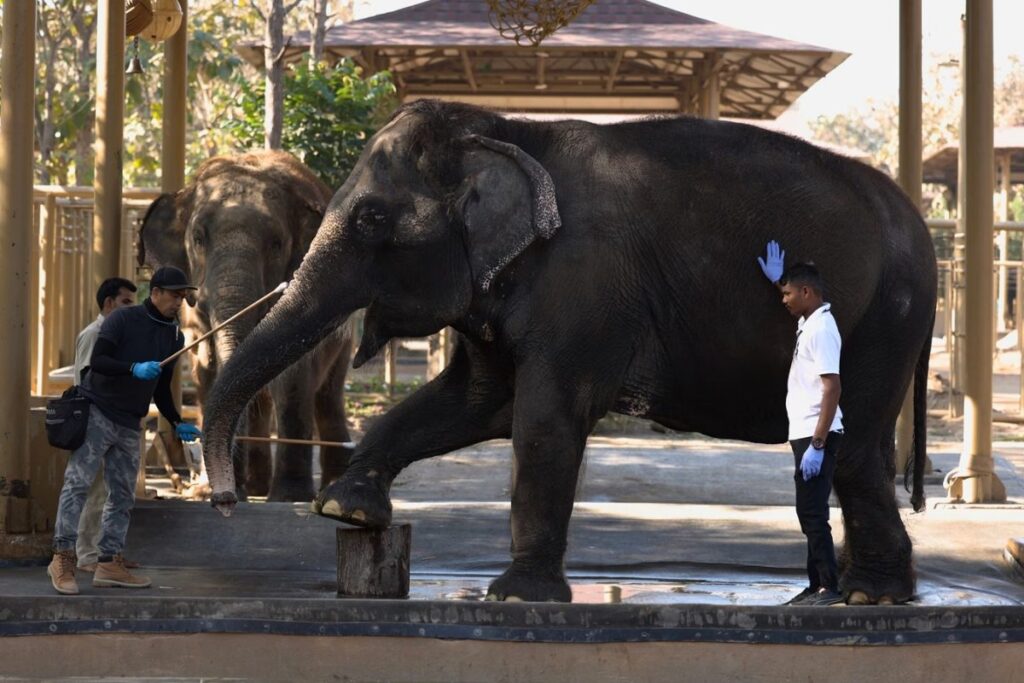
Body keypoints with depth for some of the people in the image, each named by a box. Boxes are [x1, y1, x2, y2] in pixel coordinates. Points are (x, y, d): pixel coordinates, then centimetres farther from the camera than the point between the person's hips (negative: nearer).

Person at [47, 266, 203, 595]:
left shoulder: (174, 336, 11)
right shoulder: (123, 319, -7)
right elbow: (96, 361, -16)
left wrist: (177, 423, 8)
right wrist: (135, 368, -28)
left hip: (129, 424, 7)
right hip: (97, 412, -7)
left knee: (123, 494, 5)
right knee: (77, 482, -13)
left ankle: (109, 563, 9)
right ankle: (63, 557, -14)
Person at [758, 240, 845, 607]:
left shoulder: (822, 329, -16)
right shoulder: (807, 323, 13)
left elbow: (832, 389, -23)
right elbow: (795, 302, 43)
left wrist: (817, 446, -26)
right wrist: (778, 279, 30)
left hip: (817, 437, -10)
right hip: (805, 435, 10)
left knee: (813, 513, -10)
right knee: (809, 513, 11)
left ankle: (829, 587, -9)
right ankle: (817, 585, 15)